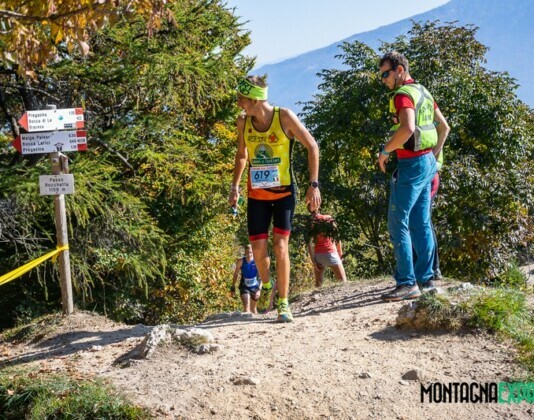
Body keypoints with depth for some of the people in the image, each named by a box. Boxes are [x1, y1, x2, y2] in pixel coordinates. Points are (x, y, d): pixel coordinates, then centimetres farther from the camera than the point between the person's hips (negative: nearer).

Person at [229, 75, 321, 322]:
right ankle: (266, 286, 31)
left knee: (280, 246, -11)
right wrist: (235, 185, 5)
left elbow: (312, 146, -9)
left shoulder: (284, 117, -15)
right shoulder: (243, 123, -4)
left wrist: (314, 184, -12)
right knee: (258, 249, 0)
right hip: (256, 194, 3)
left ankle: (283, 303, 1)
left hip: (284, 192, -3)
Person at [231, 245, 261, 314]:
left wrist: (259, 290, -20)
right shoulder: (241, 262, -11)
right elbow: (236, 274, 3)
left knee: (253, 308, 16)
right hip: (244, 287, -1)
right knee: (246, 306, -20)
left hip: (254, 287, 1)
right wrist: (233, 288, 5)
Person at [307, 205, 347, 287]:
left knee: (318, 283, 8)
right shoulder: (328, 218, 1)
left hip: (318, 255, 2)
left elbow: (309, 244, -4)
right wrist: (340, 252, 12)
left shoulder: (310, 222, 2)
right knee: (343, 280, 3)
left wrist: (313, 261, -2)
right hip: (330, 253, -2)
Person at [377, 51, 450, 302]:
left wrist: (385, 151, -18)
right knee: (421, 223, 11)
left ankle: (407, 283, -10)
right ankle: (425, 279, 14)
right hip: (427, 163, 10)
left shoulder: (403, 94, -13)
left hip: (412, 164, -10)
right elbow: (444, 127, 23)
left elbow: (407, 128, -30)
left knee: (398, 223, -8)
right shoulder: (423, 92, 17)